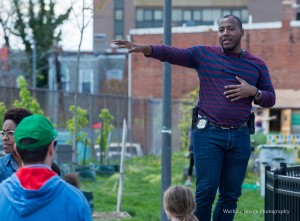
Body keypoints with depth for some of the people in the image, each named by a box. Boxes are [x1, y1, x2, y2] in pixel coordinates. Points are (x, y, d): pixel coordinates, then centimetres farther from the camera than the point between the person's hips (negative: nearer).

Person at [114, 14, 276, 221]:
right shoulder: (204, 54, 3)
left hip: (240, 137, 2)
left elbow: (270, 99, 13)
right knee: (206, 191, -6)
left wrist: (254, 92, -9)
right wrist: (143, 48, -23)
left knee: (231, 194, 6)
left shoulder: (257, 64, 9)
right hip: (209, 134, -2)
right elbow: (171, 53, -7)